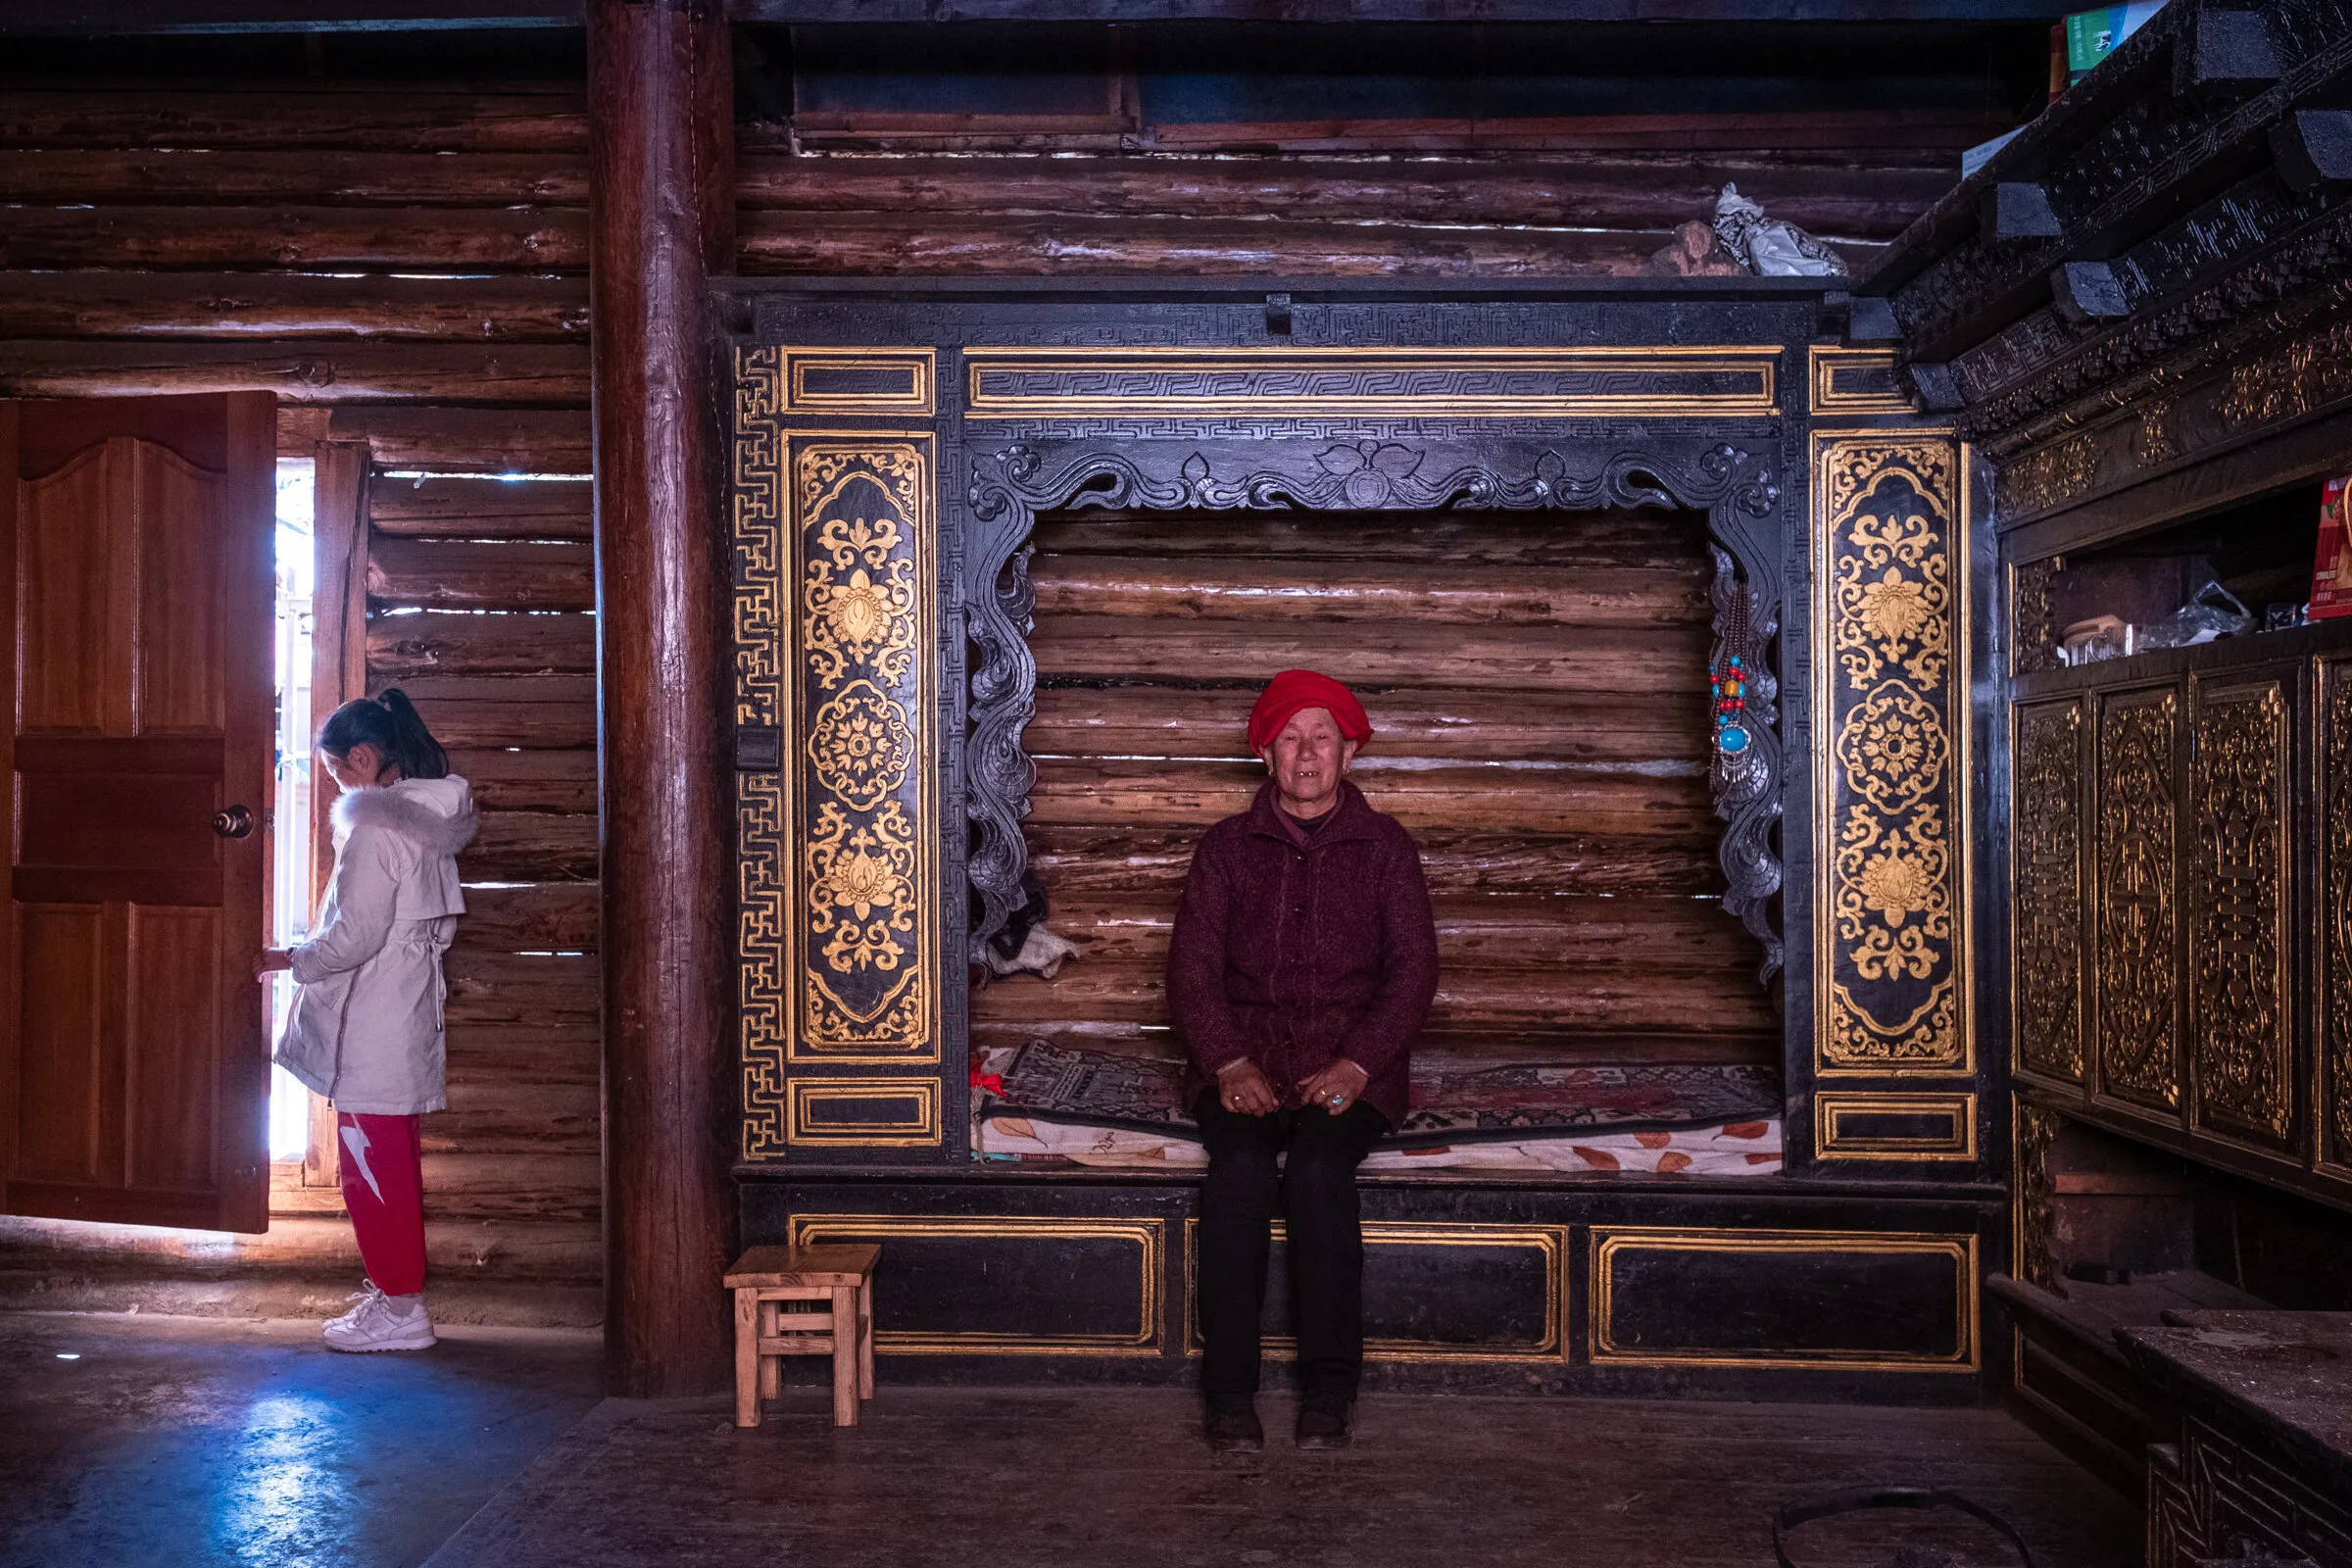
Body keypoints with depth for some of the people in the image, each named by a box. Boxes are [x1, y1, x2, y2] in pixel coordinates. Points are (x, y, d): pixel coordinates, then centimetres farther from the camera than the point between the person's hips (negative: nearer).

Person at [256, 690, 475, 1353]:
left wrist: (289, 959, -5)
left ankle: (399, 1309, 5)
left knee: (373, 1162, -2)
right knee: (394, 1159, 18)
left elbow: (355, 936, -22)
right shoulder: (427, 819, 10)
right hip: (407, 1009, 10)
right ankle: (398, 1285, 28)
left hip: (371, 1025, -10)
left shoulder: (375, 829, -19)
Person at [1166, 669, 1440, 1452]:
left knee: (1319, 1165, -31)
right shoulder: (1226, 847, 14)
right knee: (1240, 1165, -29)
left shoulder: (1385, 847, 12)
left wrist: (1356, 1065, -12)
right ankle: (1230, 1391, -25)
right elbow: (1193, 967, 6)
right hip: (1246, 1058, 1)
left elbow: (1412, 968, 3)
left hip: (1351, 1064, -1)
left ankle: (1330, 1388, -22)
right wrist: (1230, 1063, -11)